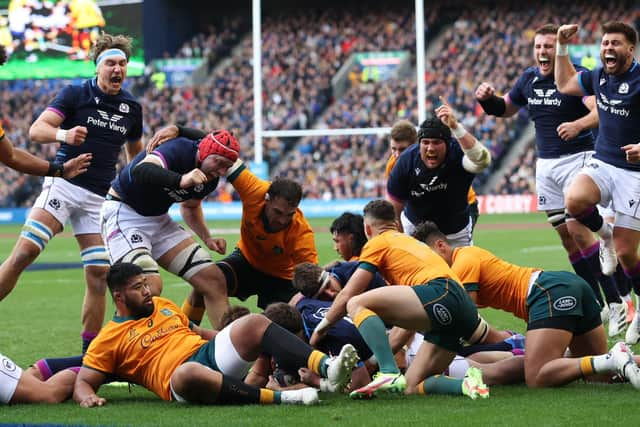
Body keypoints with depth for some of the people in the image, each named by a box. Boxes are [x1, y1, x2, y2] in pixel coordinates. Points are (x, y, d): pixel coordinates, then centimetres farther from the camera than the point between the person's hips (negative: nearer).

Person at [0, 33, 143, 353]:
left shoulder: (132, 108, 11)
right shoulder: (75, 94, -2)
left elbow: (134, 152, 27)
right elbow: (36, 130, -11)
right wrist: (63, 134, -31)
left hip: (100, 197, 4)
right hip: (64, 184, -4)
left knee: (99, 274, -3)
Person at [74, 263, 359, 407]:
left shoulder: (162, 306, 26)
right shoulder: (108, 339, 9)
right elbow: (83, 382, 6)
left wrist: (244, 342, 22)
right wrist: (87, 398, -18)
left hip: (215, 354, 6)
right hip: (183, 385, -6)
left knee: (255, 323, -18)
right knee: (188, 373, -43)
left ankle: (327, 369, -36)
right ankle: (279, 398, -45)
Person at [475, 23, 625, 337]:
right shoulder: (529, 79, 7)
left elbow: (600, 111, -26)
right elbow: (506, 109, 22)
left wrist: (578, 125, -44)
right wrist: (488, 99, 1)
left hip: (577, 158, -6)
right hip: (546, 164, 7)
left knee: (577, 228, -16)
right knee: (566, 236, 4)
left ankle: (615, 303, -10)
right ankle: (596, 305, 10)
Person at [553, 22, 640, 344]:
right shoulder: (599, 76, 7)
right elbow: (565, 84, 26)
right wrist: (562, 47, 17)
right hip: (601, 163, 5)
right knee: (575, 200, -30)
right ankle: (605, 234, 3)